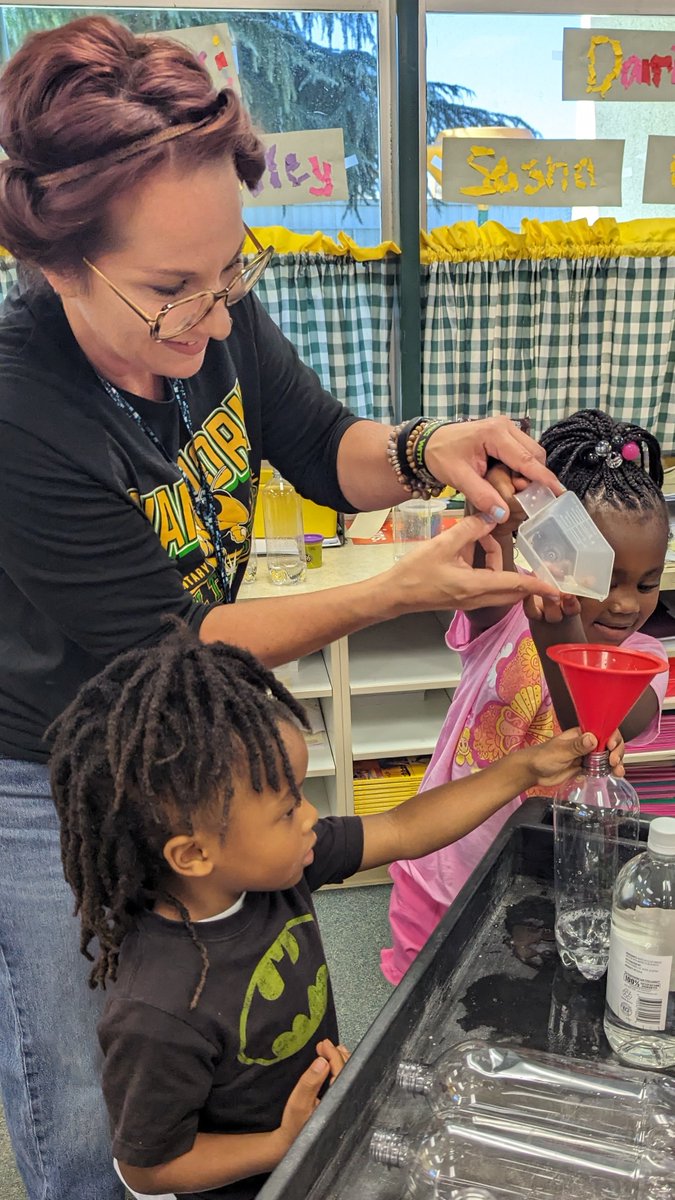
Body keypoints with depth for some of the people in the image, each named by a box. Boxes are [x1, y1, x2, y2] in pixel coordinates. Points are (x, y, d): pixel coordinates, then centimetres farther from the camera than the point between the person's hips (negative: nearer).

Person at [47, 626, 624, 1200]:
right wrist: (289, 1146, -28)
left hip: (326, 1115, 6)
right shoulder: (159, 1018, -36)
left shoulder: (274, 866, -19)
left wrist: (525, 768, -11)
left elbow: (405, 829, -10)